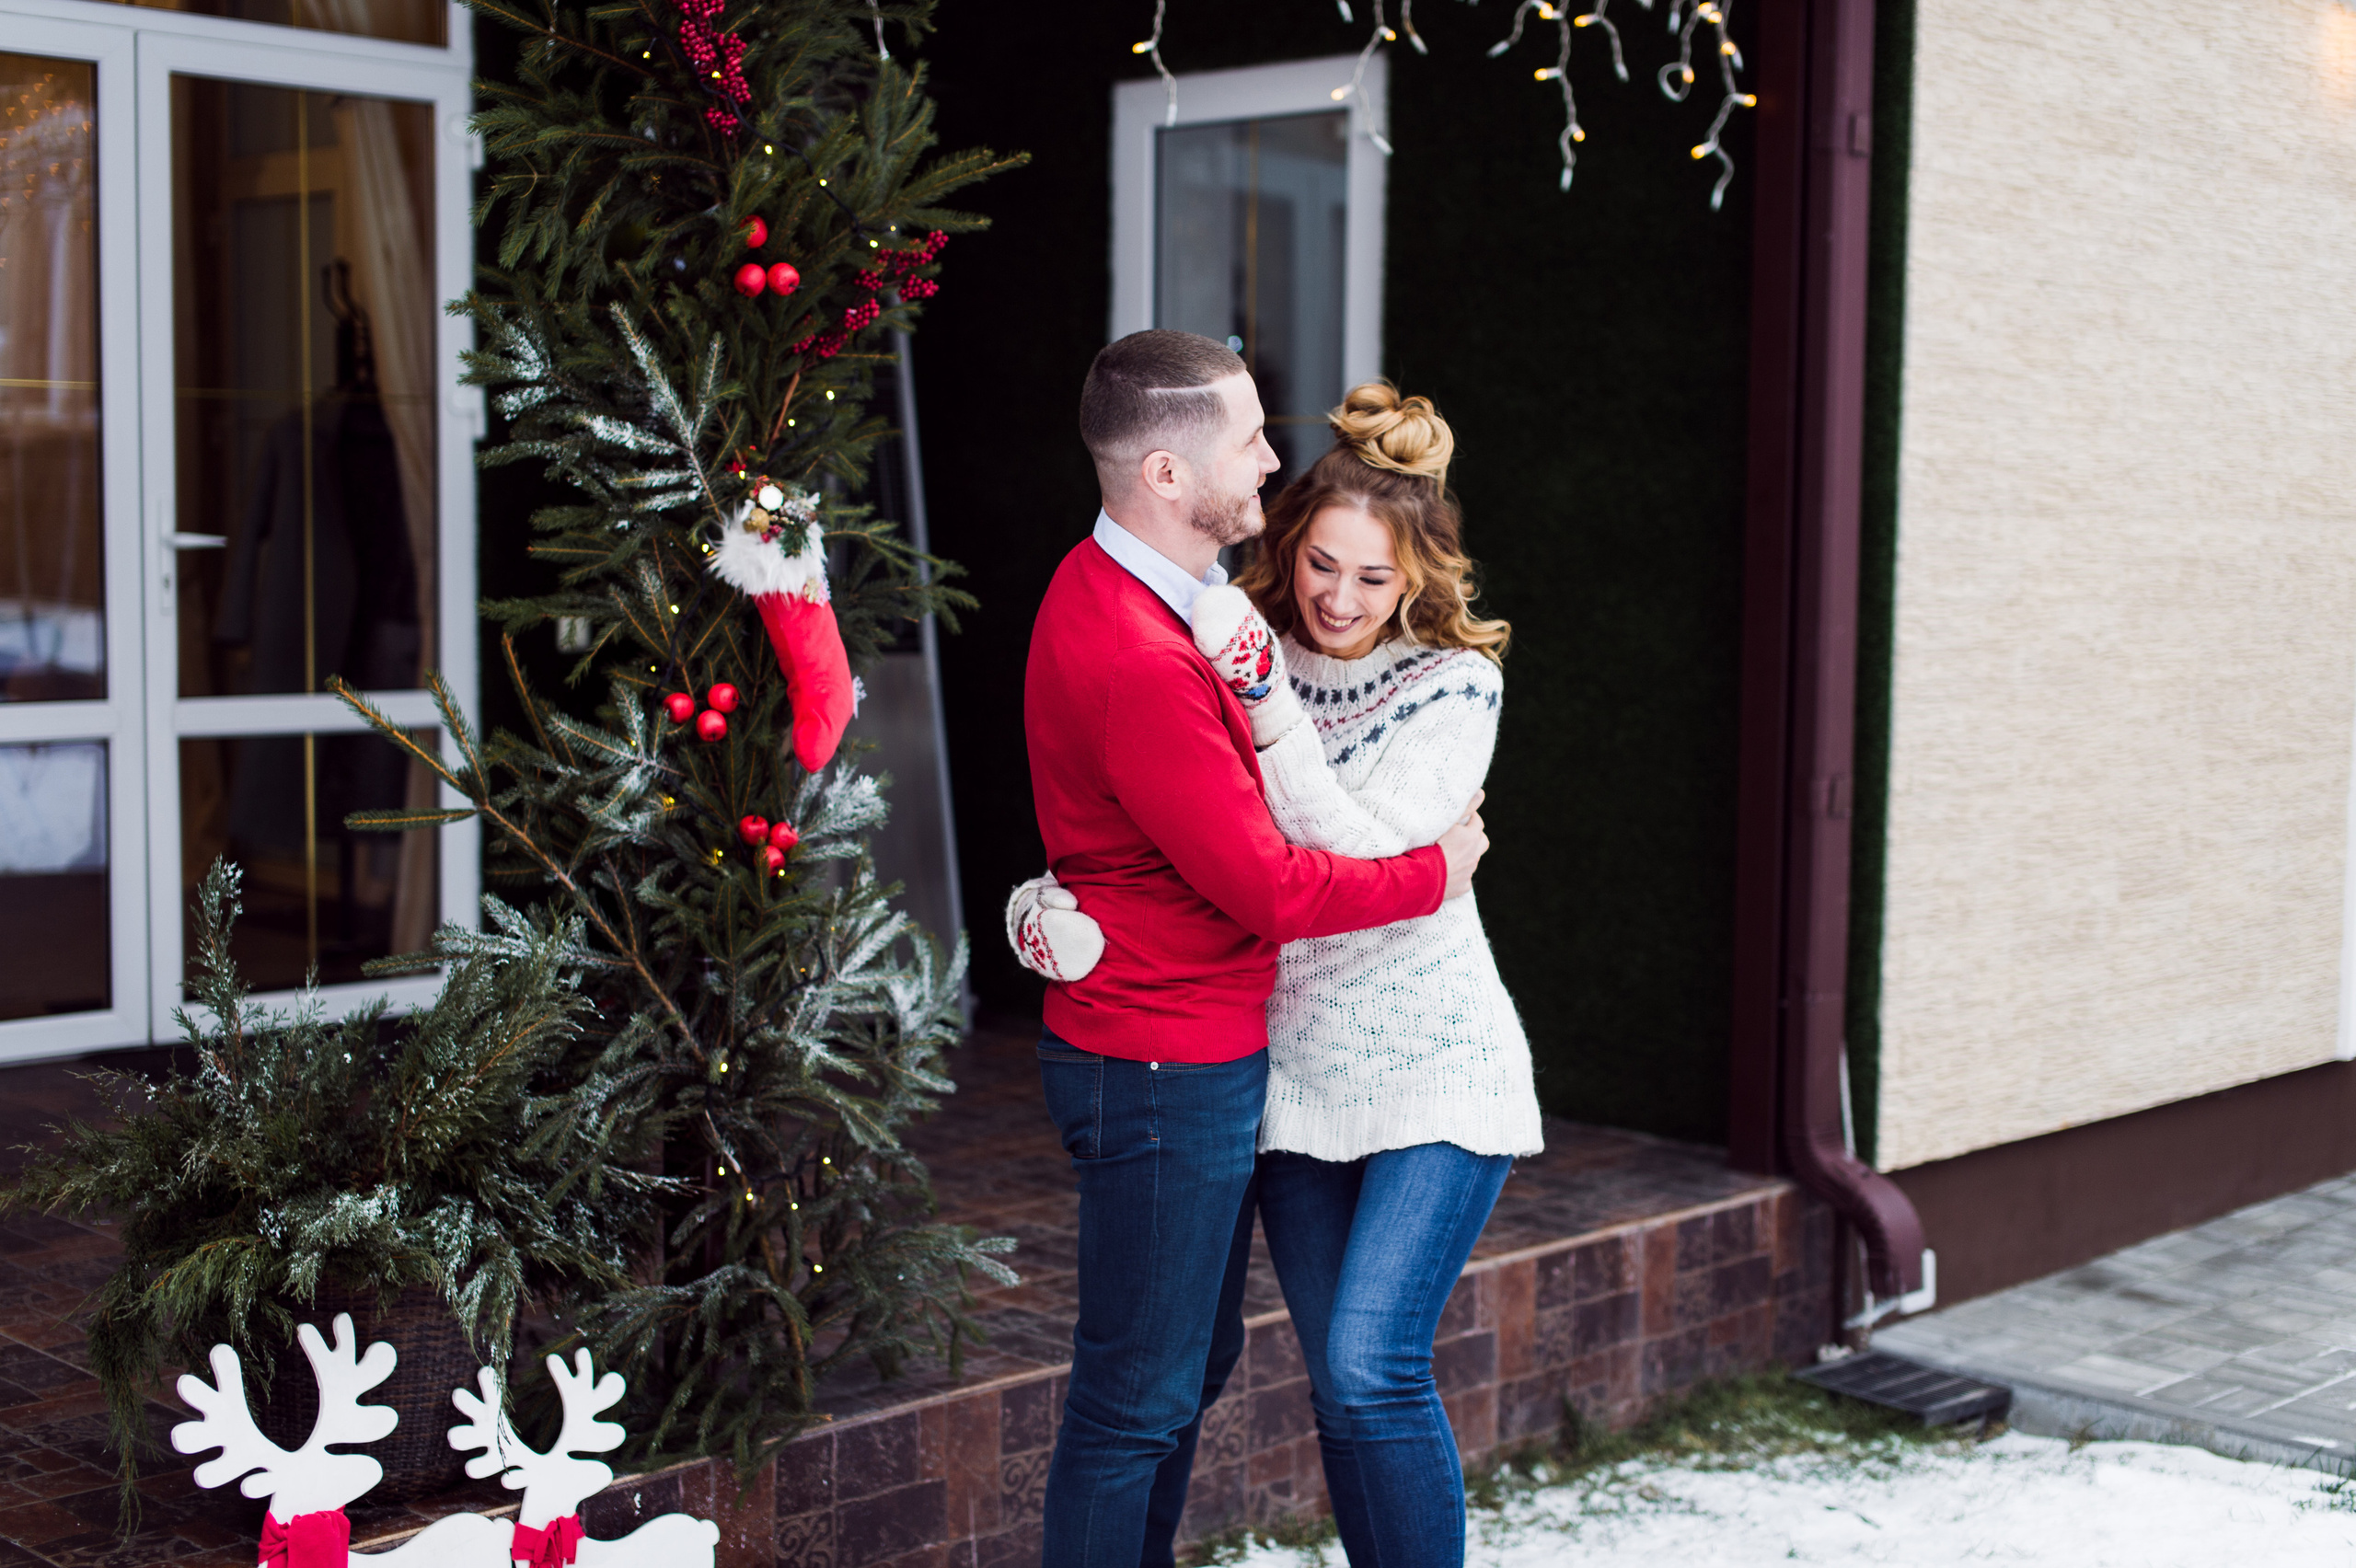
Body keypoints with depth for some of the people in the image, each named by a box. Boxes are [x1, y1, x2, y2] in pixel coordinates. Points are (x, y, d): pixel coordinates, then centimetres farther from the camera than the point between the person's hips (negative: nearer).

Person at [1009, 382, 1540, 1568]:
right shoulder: (1242, 659, 2)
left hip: (1433, 1071, -4)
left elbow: (1362, 858, -20)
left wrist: (1268, 698, -27)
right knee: (1341, 1386, 9)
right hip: (1291, 1072, 4)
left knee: (1371, 1365, -15)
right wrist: (1055, 903, -17)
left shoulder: (1453, 686, -6)